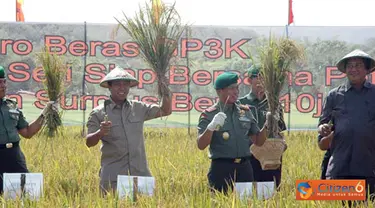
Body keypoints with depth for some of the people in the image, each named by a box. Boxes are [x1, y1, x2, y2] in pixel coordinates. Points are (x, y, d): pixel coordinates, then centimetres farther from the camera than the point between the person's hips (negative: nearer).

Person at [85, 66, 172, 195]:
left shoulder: (139, 108, 11)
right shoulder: (98, 114, 1)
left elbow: (165, 111, 19)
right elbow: (89, 142, -5)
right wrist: (100, 133, -25)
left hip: (140, 174, 3)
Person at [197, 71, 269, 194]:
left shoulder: (245, 112, 13)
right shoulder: (209, 115, 0)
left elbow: (258, 141, 16)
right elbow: (201, 145, -9)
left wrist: (267, 125, 0)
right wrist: (211, 127, -24)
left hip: (244, 167, 4)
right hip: (221, 169, -4)